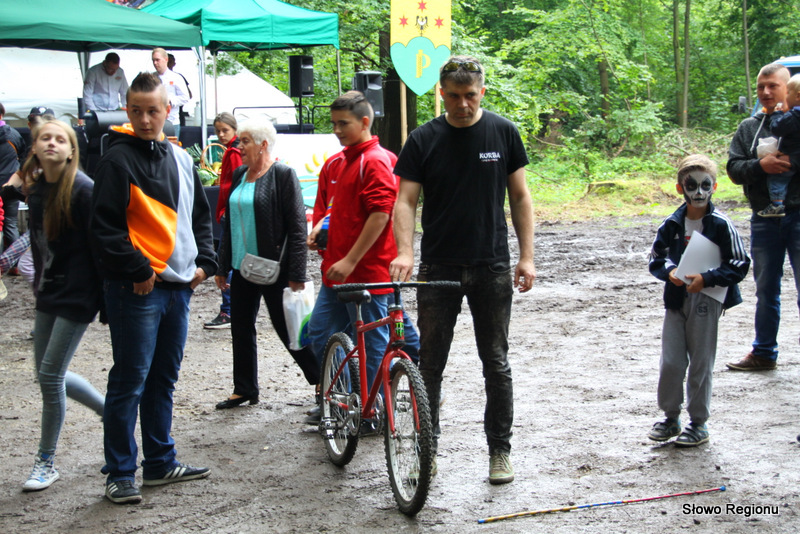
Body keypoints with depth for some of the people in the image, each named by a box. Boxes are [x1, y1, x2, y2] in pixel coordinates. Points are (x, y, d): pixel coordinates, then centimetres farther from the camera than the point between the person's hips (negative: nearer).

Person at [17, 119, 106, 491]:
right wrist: (41, 285, 18)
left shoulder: (83, 190, -16)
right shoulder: (36, 190, 6)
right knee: (50, 374, 13)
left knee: (50, 376, -5)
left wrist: (106, 299, -16)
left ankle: (46, 463, 10)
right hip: (49, 293, 8)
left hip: (78, 295, -8)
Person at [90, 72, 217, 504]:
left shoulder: (181, 160, 15)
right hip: (137, 290, -7)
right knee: (130, 382, -4)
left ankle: (161, 463, 25)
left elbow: (201, 216, 23)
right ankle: (119, 473, 4)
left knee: (164, 379, 15)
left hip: (178, 287, 7)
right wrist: (137, 270, -15)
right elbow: (105, 226, -12)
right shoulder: (118, 159, -7)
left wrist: (204, 261, 10)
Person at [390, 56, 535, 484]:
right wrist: (404, 251, -22)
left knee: (496, 364, 5)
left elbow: (519, 196, 6)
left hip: (492, 268, 0)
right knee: (430, 364, 4)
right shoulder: (424, 140, -1)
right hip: (438, 268, 0)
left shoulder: (503, 132, 2)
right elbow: (405, 200, -5)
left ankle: (500, 450, 16)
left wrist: (527, 255, -1)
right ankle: (427, 447, 16)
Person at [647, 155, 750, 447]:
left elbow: (739, 265, -8)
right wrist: (669, 271, -12)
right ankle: (671, 417, 20)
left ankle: (699, 423, 16)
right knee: (670, 362, 3)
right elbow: (656, 258, 9)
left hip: (706, 302, -3)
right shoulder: (672, 224, 2)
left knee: (701, 364, 4)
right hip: (676, 299, 3)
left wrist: (707, 278, -18)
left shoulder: (721, 225, -8)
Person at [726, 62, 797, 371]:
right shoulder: (749, 128, 11)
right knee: (766, 291, 14)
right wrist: (761, 166, -15)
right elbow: (734, 169, 3)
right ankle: (764, 352, 26)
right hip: (764, 220, 4)